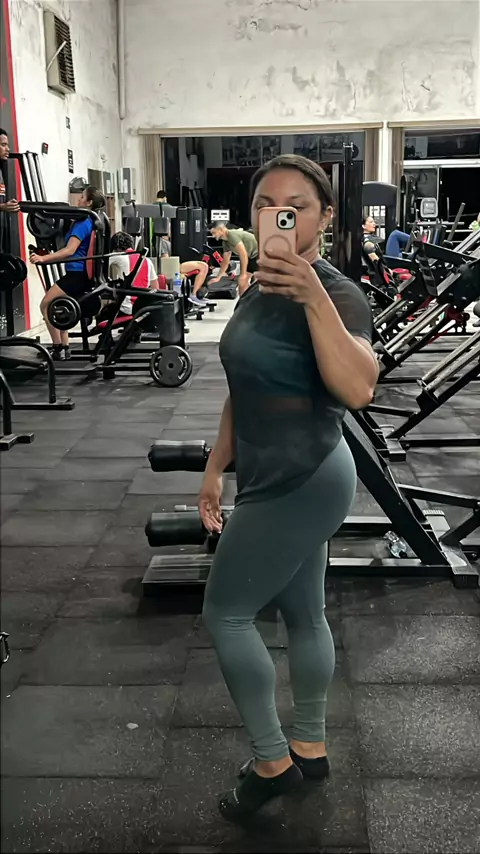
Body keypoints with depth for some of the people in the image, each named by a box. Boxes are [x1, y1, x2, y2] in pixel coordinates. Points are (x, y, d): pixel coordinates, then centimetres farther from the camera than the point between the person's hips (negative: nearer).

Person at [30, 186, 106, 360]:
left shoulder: (83, 223, -15)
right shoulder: (91, 222, 15)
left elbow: (69, 250, -26)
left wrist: (43, 258, -32)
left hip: (77, 274, -10)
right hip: (83, 274, 10)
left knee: (45, 305, -5)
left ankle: (58, 348, -4)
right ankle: (64, 348, 17)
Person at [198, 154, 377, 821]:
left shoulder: (334, 294, -19)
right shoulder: (259, 288, 8)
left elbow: (357, 390, -38)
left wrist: (313, 297, -46)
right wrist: (216, 468, 16)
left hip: (302, 483, -9)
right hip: (278, 477, 9)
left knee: (225, 614, 2)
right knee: (302, 614, 18)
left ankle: (272, 763, 20)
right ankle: (310, 749, 36)